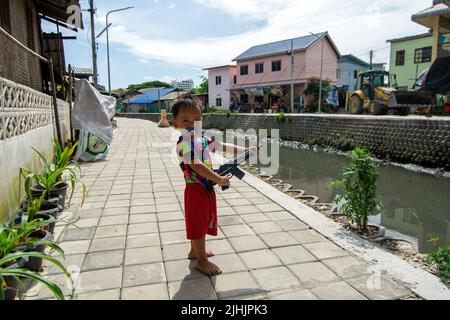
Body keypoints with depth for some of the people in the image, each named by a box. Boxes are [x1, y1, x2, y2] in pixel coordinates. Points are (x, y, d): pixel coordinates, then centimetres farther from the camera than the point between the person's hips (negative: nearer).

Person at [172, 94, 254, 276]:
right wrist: (219, 180, -30)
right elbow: (196, 165, -32)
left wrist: (243, 150, 17)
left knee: (202, 221, 22)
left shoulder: (202, 139, 5)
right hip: (196, 189, -9)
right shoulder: (185, 143, -22)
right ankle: (202, 261, 19)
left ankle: (195, 251, 42)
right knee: (198, 224, 4)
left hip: (206, 188, 9)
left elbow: (221, 146, 15)